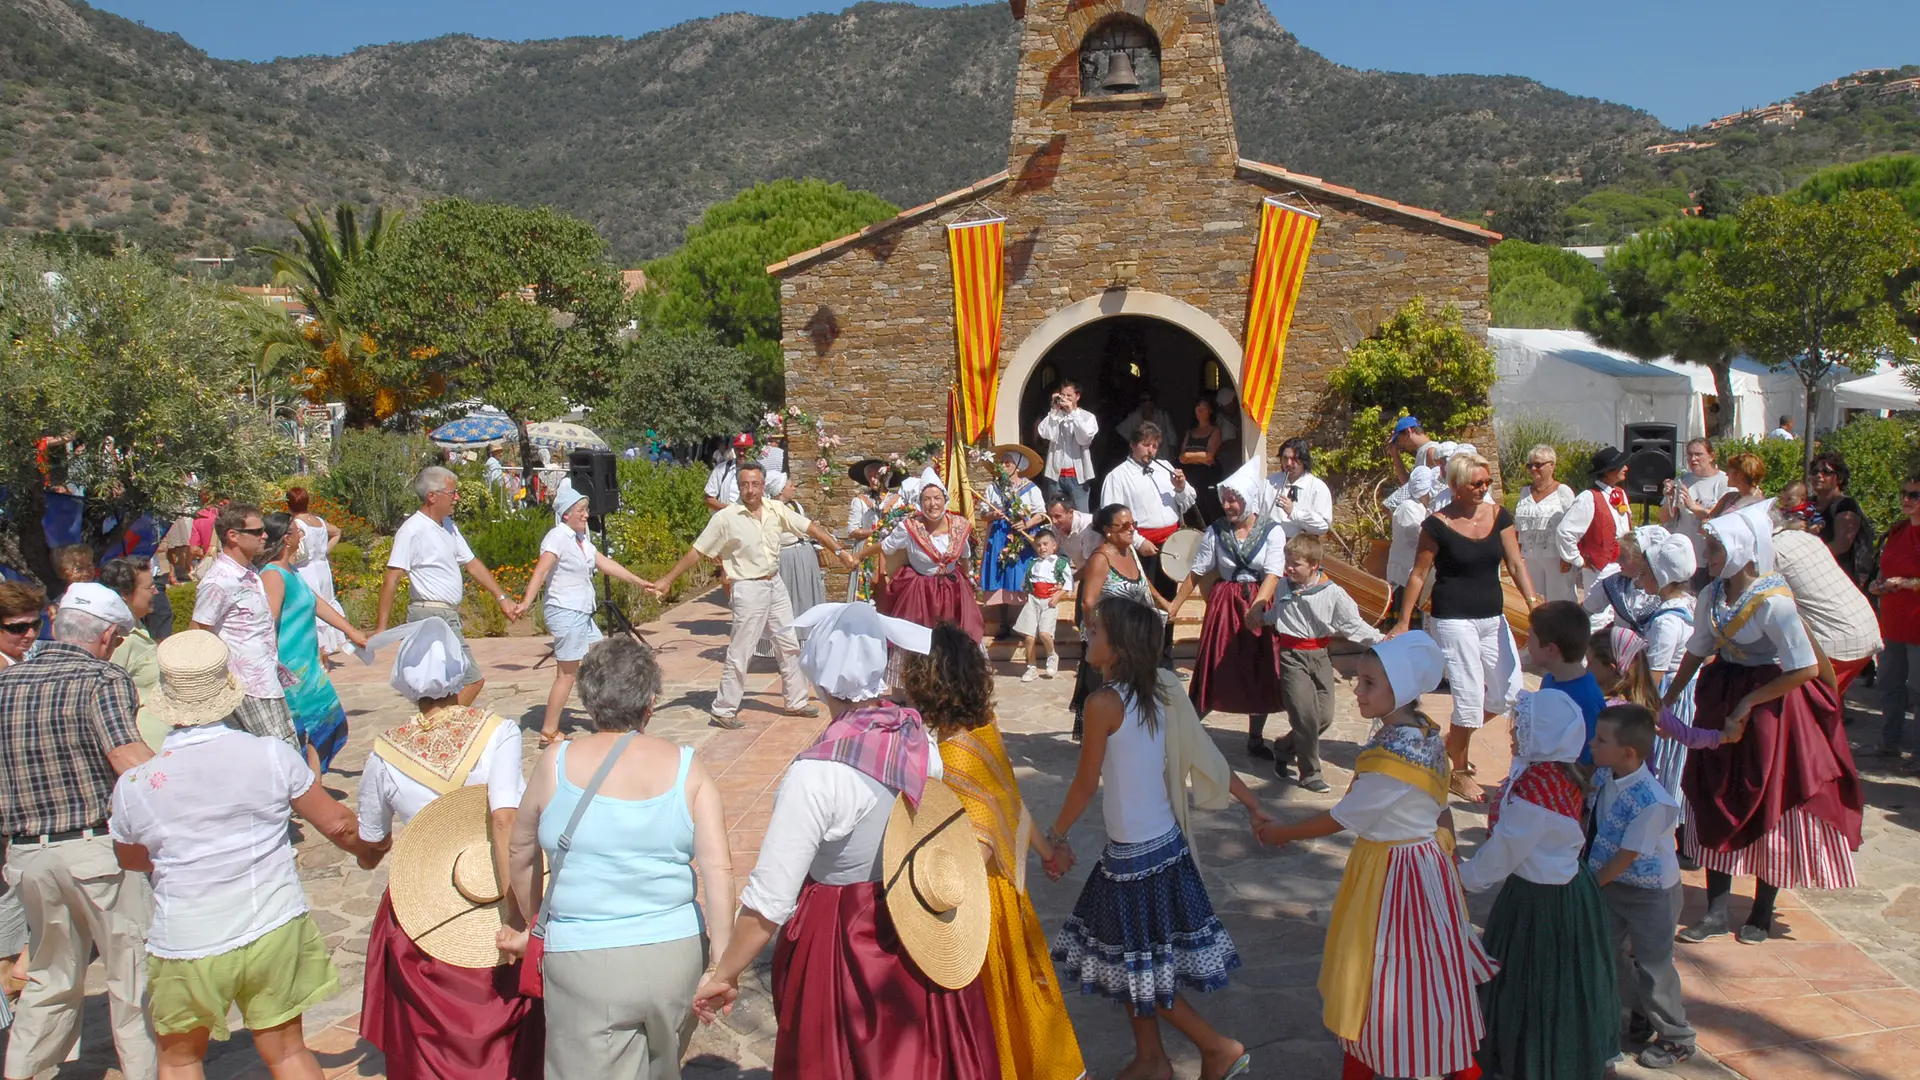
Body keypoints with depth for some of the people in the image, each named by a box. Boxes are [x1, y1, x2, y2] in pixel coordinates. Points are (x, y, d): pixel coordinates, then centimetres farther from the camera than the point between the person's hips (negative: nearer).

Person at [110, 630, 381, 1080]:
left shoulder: (133, 785, -8)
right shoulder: (273, 756, -11)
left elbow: (130, 859, 12)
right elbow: (338, 824, -2)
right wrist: (370, 849, 20)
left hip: (187, 945, 0)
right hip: (274, 930, 0)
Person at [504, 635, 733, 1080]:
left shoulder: (556, 763, -4)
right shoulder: (687, 768, -4)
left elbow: (522, 853, 9)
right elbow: (719, 868, -11)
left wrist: (531, 922, 25)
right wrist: (723, 960, -7)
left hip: (585, 965, -2)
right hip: (676, 956, 2)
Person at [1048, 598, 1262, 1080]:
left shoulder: (1103, 703, -21)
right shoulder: (1159, 691, 0)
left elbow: (1085, 785, -13)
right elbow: (1205, 756, 3)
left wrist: (1055, 836, 1)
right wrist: (1255, 808, 10)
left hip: (1134, 854, -8)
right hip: (1166, 842, 8)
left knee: (1138, 971, 9)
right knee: (1128, 966, 21)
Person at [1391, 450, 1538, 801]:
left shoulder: (1499, 516, 3)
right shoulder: (1438, 524, -9)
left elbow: (1515, 563, -1)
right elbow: (1419, 574, -5)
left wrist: (1532, 599, -17)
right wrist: (1403, 622, -5)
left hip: (1493, 618, 6)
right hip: (1453, 620, -6)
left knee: (1507, 694, 8)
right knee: (1470, 698, -5)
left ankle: (1454, 739, 32)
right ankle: (1459, 773, 15)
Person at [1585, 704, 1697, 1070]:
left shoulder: (1652, 801, -33)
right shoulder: (1605, 777, -10)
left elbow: (1627, 855, -24)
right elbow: (1595, 822, 5)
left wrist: (1592, 883, -13)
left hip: (1651, 893, -8)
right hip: (1614, 883, 8)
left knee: (1653, 965, 6)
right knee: (1610, 952, 17)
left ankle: (1676, 1039, 27)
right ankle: (1640, 1016, 40)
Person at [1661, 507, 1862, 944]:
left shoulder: (1773, 602, -23)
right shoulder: (1712, 596, -3)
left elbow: (1808, 669, -23)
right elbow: (1696, 654, 8)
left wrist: (1749, 702, -18)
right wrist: (1666, 700, 8)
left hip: (1772, 703, -6)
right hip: (1721, 699, 6)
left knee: (1771, 808, 8)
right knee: (1716, 801, 7)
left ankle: (1762, 914, 24)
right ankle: (1716, 911, 16)